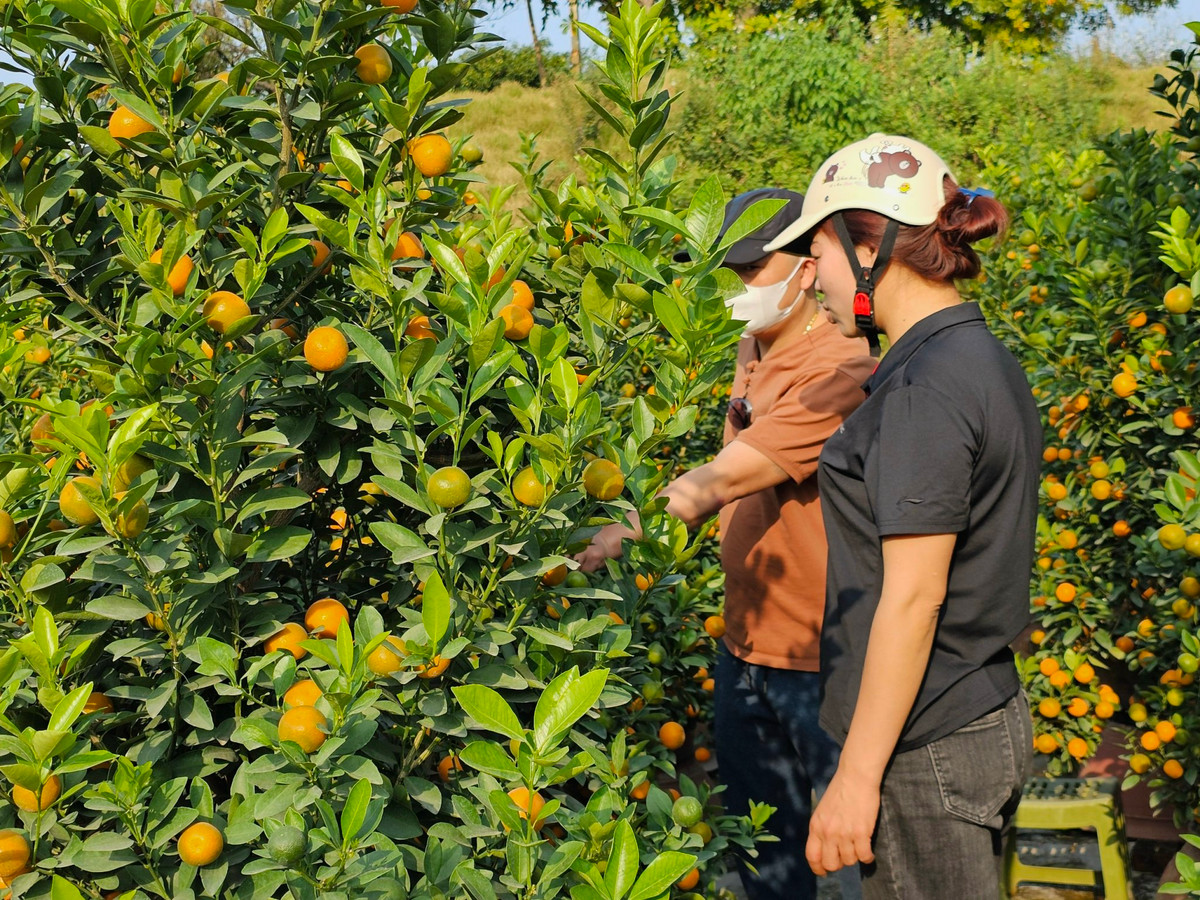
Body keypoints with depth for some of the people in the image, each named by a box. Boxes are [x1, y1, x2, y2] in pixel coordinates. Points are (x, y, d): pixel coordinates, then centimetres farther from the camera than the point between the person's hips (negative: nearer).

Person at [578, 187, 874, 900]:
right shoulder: (754, 350, 8)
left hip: (822, 660, -8)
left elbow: (723, 479, -29)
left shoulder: (839, 369, -20)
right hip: (746, 647, 8)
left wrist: (614, 538, -35)